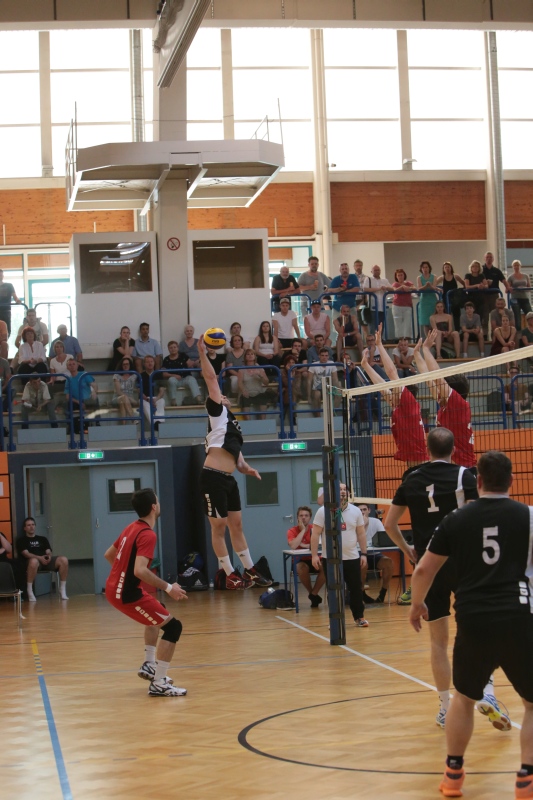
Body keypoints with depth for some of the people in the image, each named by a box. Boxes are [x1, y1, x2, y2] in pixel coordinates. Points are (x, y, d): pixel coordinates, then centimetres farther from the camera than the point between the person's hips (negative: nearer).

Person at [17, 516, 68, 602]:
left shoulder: (43, 539, 27)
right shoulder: (21, 540, 13)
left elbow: (48, 552, 13)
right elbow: (26, 553, -3)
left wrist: (49, 556, -14)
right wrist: (40, 558, -20)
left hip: (46, 561, 4)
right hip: (32, 561, -4)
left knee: (64, 559, -24)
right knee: (34, 561, -44)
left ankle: (62, 590, -18)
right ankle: (29, 591, -31)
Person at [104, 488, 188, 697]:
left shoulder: (131, 528, 10)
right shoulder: (147, 535, -18)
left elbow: (108, 554, 23)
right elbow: (140, 570, -31)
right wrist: (168, 588, -25)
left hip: (114, 588, 10)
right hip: (126, 594, -10)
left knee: (158, 613, 32)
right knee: (173, 626, -9)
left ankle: (149, 666, 32)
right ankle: (158, 684, -13)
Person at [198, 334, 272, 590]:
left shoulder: (233, 426, 25)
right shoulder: (218, 413, 4)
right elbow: (211, 380, -5)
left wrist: (246, 468, 7)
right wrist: (202, 354, -8)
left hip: (228, 479, 8)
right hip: (213, 477, -8)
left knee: (236, 524, 12)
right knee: (219, 526, -1)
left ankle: (250, 571, 19)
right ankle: (230, 575, 4)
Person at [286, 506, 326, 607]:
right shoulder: (292, 531, -8)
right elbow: (293, 546, -28)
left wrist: (304, 545, -18)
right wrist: (303, 530, -22)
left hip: (314, 560, 2)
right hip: (300, 561, -2)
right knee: (302, 568, -37)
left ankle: (313, 594, -13)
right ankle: (313, 594, -13)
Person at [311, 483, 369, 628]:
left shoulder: (355, 511, 5)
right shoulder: (323, 511, -3)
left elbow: (361, 534, 9)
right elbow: (315, 534, -4)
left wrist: (363, 553, 4)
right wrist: (314, 555, -10)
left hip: (352, 557, 2)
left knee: (356, 589, 5)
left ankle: (359, 617, 16)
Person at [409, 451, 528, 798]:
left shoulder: (456, 520, 7)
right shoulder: (526, 516, 1)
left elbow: (424, 569, 14)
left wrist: (418, 604, 30)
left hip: (473, 623, 2)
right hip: (517, 621, -2)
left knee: (464, 697, 24)